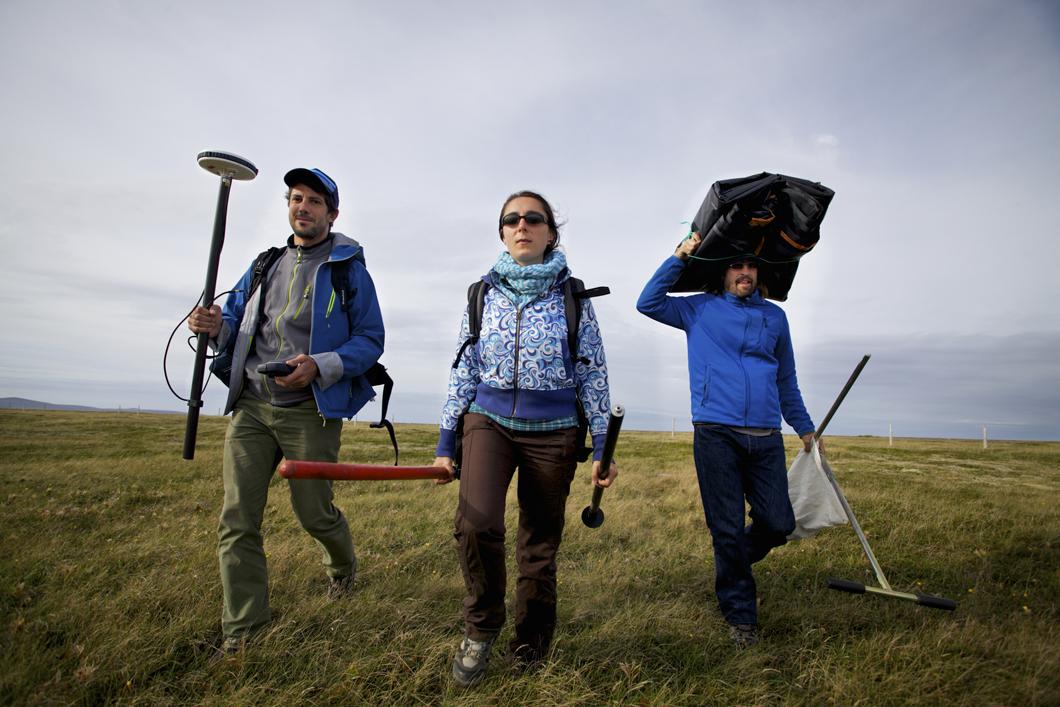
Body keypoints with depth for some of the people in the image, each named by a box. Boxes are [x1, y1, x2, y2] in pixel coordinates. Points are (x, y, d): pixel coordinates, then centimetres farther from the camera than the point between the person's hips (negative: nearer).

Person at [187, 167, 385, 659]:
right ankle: (242, 628, 15)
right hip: (251, 406, 5)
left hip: (311, 411, -4)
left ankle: (343, 568, 39)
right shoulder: (265, 265, 15)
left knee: (314, 512, 6)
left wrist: (320, 367, -21)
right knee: (237, 519, 1)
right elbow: (236, 322, 18)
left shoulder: (349, 269, 0)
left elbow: (371, 340, -5)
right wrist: (217, 327, -7)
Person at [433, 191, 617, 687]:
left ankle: (530, 645, 32)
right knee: (476, 523, -22)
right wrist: (445, 441, 6)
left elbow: (593, 374, 2)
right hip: (489, 421, 1)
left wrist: (602, 446, -2)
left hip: (553, 430, 0)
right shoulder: (482, 292, 6)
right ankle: (481, 626, 7)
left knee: (540, 545, 8)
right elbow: (463, 371, 8)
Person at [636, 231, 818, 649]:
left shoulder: (775, 316, 18)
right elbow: (648, 303, 1)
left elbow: (786, 380, 24)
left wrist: (804, 427, 24)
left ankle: (734, 559, 34)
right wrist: (679, 257, -1)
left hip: (766, 438, 4)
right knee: (728, 531, 1)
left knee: (779, 525, 2)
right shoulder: (700, 310, 10)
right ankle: (740, 616, 19)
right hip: (716, 435, -3)